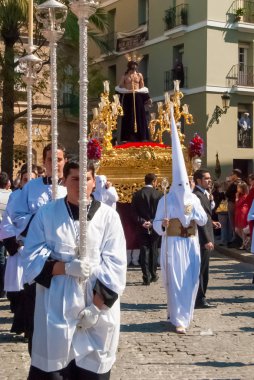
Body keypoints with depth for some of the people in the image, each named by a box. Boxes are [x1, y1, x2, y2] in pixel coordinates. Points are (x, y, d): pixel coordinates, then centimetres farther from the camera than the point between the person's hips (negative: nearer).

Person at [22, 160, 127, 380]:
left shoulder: (108, 216, 2)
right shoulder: (46, 214, 4)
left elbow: (114, 265, -4)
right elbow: (33, 258, -1)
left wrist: (96, 307, -11)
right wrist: (66, 267, -18)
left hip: (98, 308, 0)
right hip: (56, 308, 0)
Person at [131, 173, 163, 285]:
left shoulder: (137, 194, -3)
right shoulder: (159, 194, -6)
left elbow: (134, 212, -8)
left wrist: (141, 222, -9)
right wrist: (153, 222, -3)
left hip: (142, 228, 0)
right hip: (155, 227, 0)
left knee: (144, 251, 3)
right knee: (153, 250, 14)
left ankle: (146, 277, -1)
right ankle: (153, 275, 22)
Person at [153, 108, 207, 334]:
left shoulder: (194, 199, 7)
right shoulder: (165, 201, -5)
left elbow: (203, 220, 4)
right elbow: (156, 224, -6)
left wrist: (193, 210, -12)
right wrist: (162, 225, -27)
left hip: (191, 244, 5)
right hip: (173, 245, -4)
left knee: (191, 280, 7)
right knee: (176, 281, -6)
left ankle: (181, 313, 26)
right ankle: (179, 319, -3)